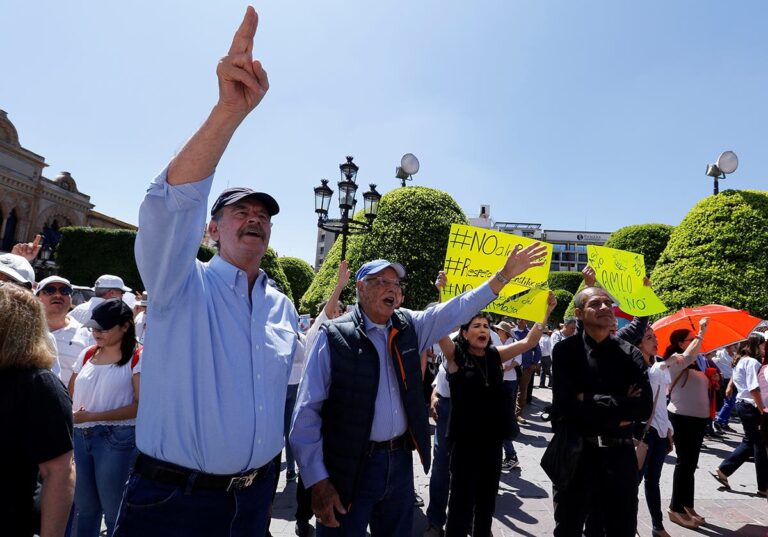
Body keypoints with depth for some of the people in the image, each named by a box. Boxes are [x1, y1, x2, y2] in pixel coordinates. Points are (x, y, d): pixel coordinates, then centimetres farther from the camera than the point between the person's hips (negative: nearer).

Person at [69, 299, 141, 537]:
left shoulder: (138, 358, -9)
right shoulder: (86, 354, 10)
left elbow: (140, 406, -14)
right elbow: (69, 395, 17)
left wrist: (93, 416, -17)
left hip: (117, 439, -5)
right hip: (79, 436, 6)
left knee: (115, 512, 6)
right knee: (83, 508, 18)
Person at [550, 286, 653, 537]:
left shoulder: (631, 354, 3)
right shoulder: (565, 351, -7)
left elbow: (644, 407, -11)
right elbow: (565, 407, -17)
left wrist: (590, 401, -16)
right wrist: (620, 409, -13)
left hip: (619, 455, 2)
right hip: (574, 455, -2)